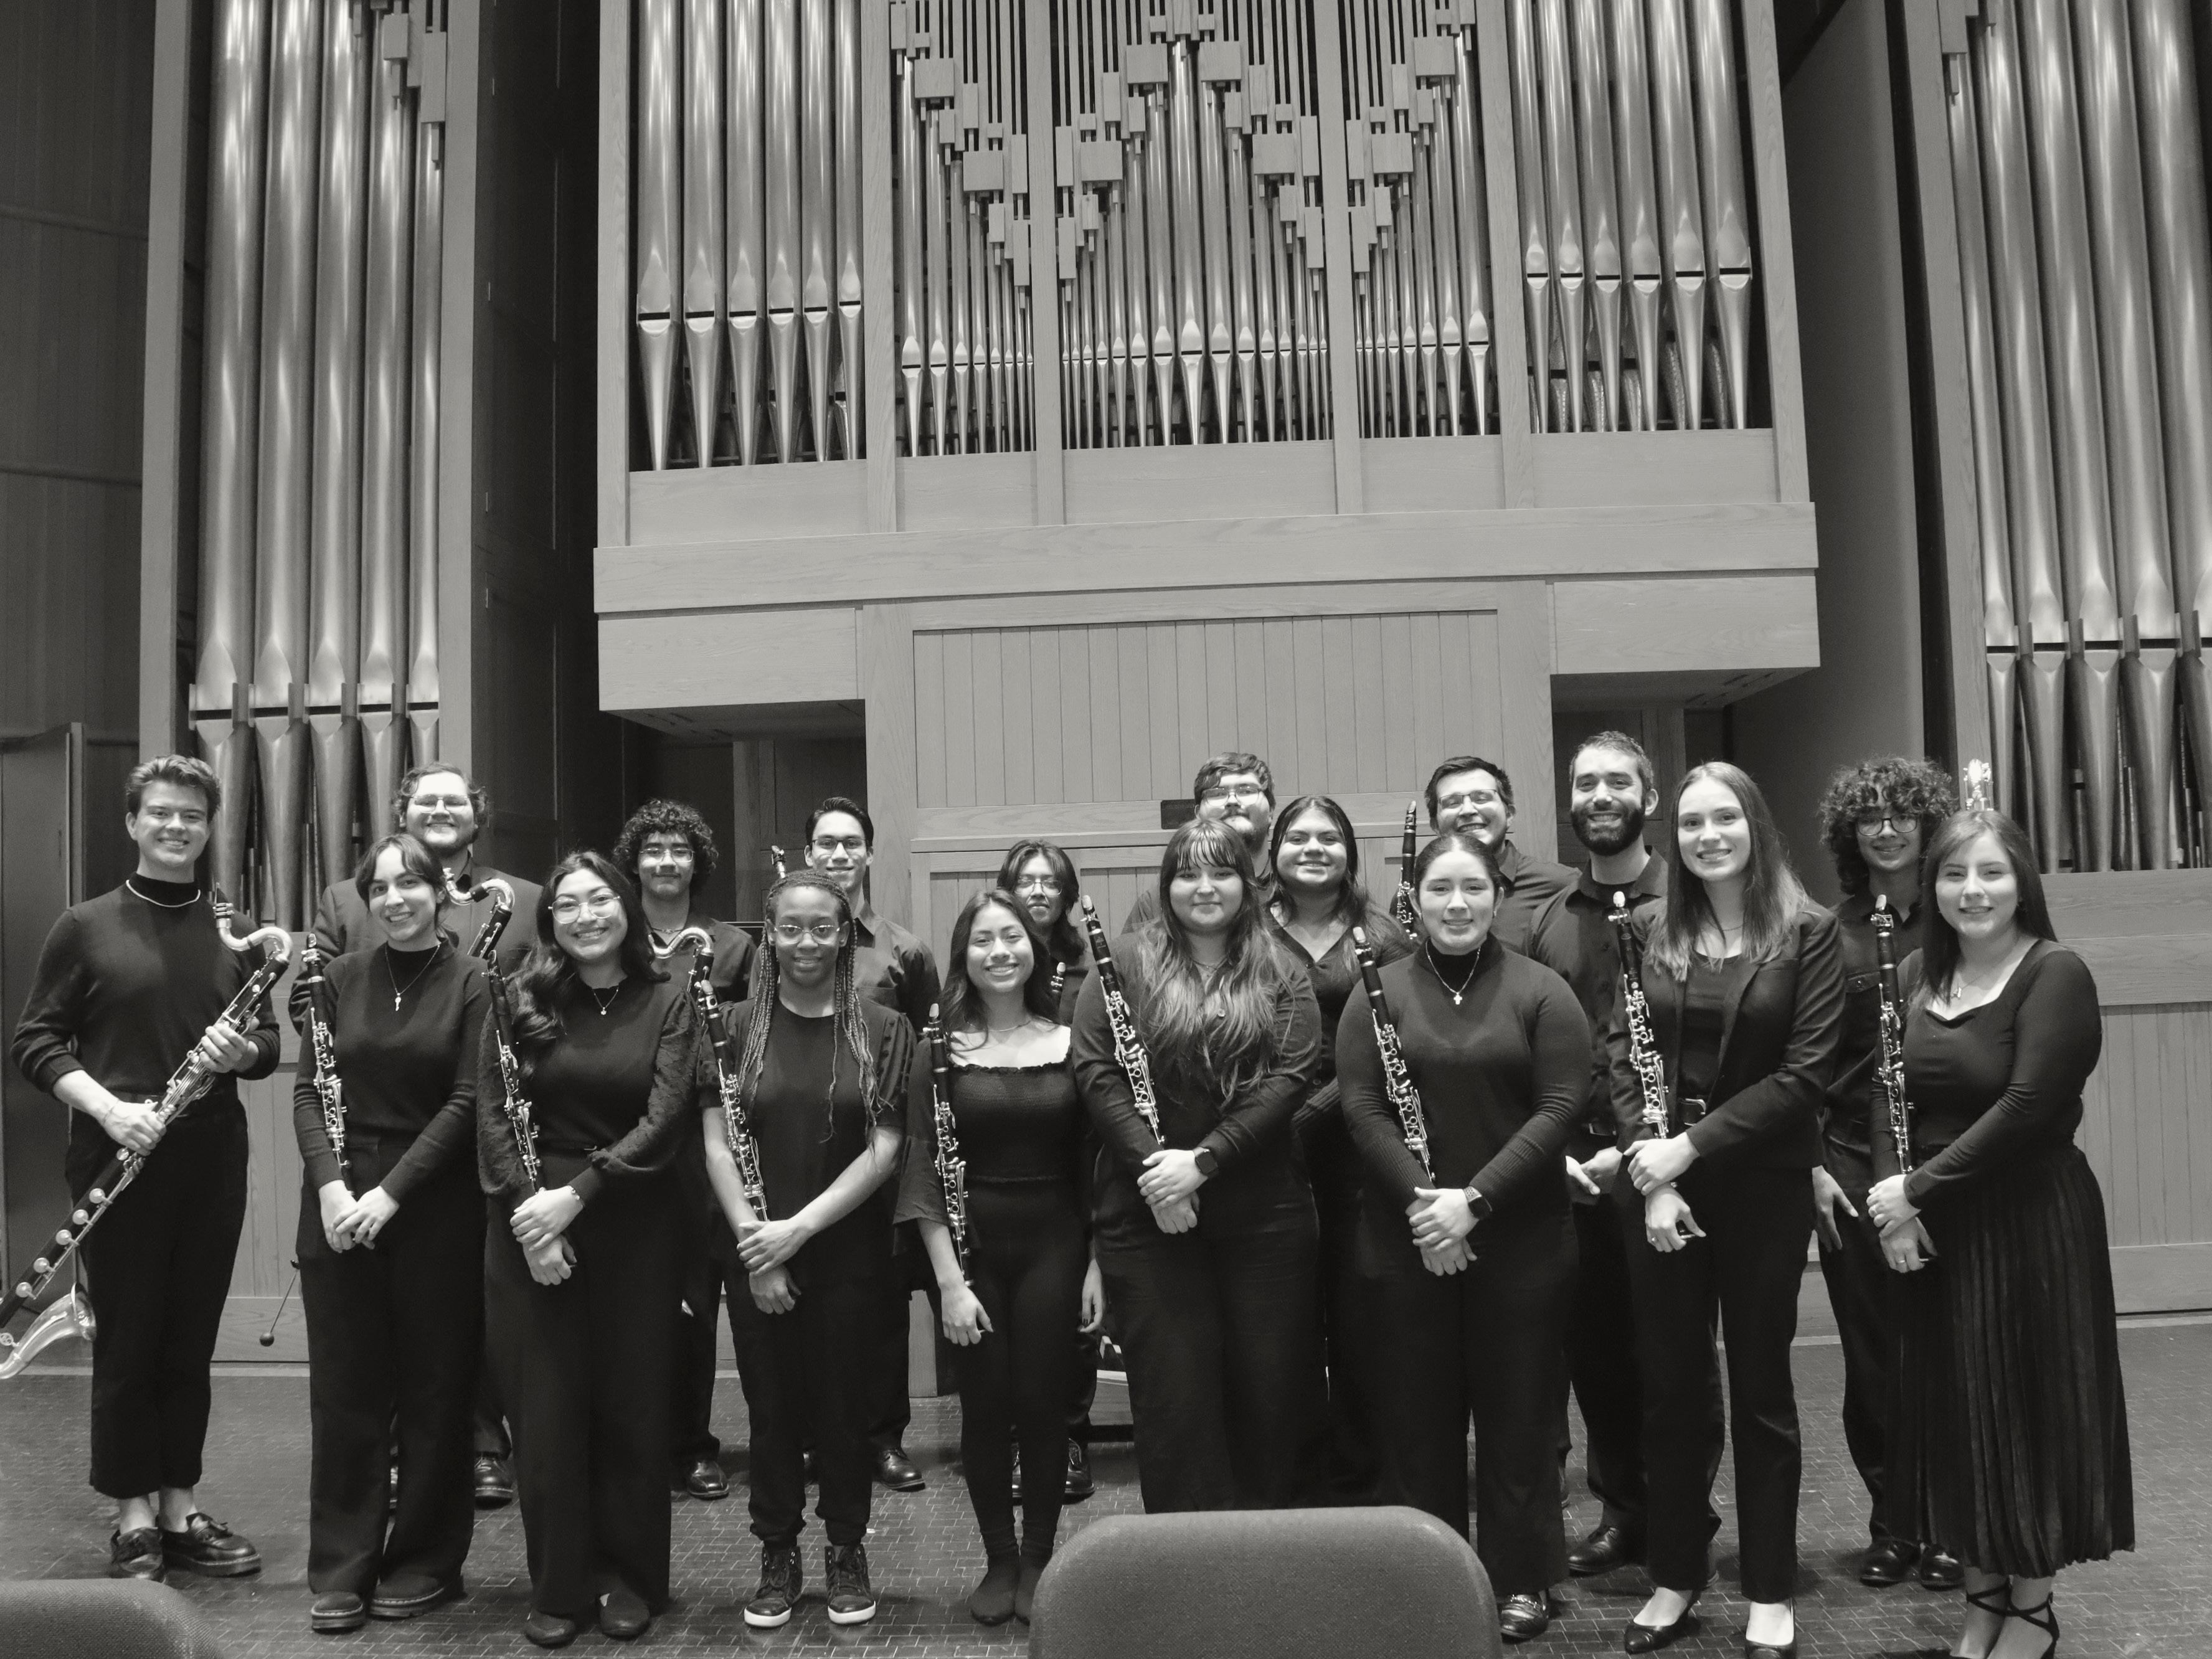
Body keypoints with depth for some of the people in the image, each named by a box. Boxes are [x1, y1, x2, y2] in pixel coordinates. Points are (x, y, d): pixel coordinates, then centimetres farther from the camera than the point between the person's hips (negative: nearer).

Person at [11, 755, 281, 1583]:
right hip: (117, 1160, -3)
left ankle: (180, 1508, 22)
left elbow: (268, 1042, 13)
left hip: (212, 1164, 3)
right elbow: (33, 1042, -3)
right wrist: (106, 1108, -17)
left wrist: (242, 1050, -10)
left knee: (191, 1341, 10)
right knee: (126, 1341, 4)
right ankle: (133, 1520, 17)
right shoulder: (85, 927, 0)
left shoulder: (234, 933, 9)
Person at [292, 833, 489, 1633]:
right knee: (345, 1387, 7)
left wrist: (390, 1192, -15)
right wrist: (330, 1182, -12)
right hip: (339, 1201, 3)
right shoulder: (342, 978, 6)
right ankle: (341, 1570, 19)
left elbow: (466, 1102, -8)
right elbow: (309, 1089, 3)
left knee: (434, 1386, 6)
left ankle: (425, 1561, 21)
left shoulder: (472, 982, -4)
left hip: (436, 1203, -3)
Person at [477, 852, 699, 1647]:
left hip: (635, 1225, -1)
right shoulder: (521, 1000, 3)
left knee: (632, 1401, 7)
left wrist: (576, 1195, -18)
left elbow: (666, 1117, -10)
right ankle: (558, 1584, 21)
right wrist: (526, 1210, -14)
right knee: (544, 1407, 5)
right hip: (531, 1224, 1)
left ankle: (632, 1577, 23)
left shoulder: (666, 1000, -1)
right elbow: (492, 1115, -1)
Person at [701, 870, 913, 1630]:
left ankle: (847, 1551, 27)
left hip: (849, 1249, -1)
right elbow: (718, 1143, -2)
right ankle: (777, 1555, 27)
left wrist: (801, 1227, -14)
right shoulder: (736, 1026, 0)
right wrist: (753, 1238, -12)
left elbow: (884, 1148, -8)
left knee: (843, 1402, 9)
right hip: (754, 1253, 1)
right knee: (772, 1407, 10)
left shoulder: (883, 1028, -4)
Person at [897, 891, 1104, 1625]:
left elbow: (1093, 1162, 3)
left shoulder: (1071, 1041, 0)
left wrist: (1097, 1262, 0)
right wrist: (949, 1280, -10)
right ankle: (998, 1561, 25)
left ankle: (1039, 1560, 23)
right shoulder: (942, 1049, -3)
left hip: (1053, 1241, 0)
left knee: (1042, 1403, 4)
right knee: (986, 1408, 6)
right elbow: (923, 1171, -4)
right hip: (971, 1245, 0)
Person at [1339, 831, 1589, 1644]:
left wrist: (1474, 1200, -17)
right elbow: (1362, 1107, -4)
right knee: (1418, 1415, 10)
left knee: (1517, 1413, 9)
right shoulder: (1376, 993, 2)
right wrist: (1419, 1197, -18)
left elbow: (1559, 1107, -9)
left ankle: (1522, 1582, 25)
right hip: (1407, 1241, 1)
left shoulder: (1542, 991, -1)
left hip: (1520, 1240, -1)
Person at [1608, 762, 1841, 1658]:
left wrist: (1693, 1145, -16)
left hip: (1763, 1182, -3)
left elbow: (1804, 1071, -11)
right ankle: (1675, 1575, 25)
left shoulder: (1807, 931, -5)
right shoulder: (1654, 934, 5)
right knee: (1668, 1382, 11)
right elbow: (1622, 1054, 0)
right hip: (1657, 1179, 3)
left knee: (1760, 1384, 8)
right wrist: (1650, 1171, -12)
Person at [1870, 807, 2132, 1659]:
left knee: (2027, 1405, 6)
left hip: (2031, 1222, -6)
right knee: (1952, 1408, 13)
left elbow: (2026, 1109, -20)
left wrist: (1919, 1186, -17)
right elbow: (1890, 1094, 5)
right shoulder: (1920, 973, 6)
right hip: (1934, 1227, 6)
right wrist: (1893, 1196, -10)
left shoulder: (2056, 974, -13)